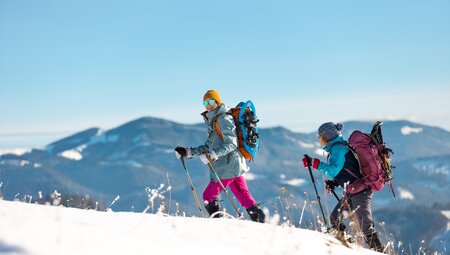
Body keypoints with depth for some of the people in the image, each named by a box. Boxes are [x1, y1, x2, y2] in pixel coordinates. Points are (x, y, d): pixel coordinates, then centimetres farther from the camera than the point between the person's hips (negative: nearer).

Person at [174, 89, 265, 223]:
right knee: (244, 195, 11)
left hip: (228, 166, -9)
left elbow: (231, 144, -20)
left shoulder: (223, 119, -12)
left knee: (208, 196, -4)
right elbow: (209, 146, 20)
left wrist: (214, 154, -32)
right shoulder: (213, 120, 17)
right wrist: (189, 152, 15)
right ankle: (260, 218, 14)